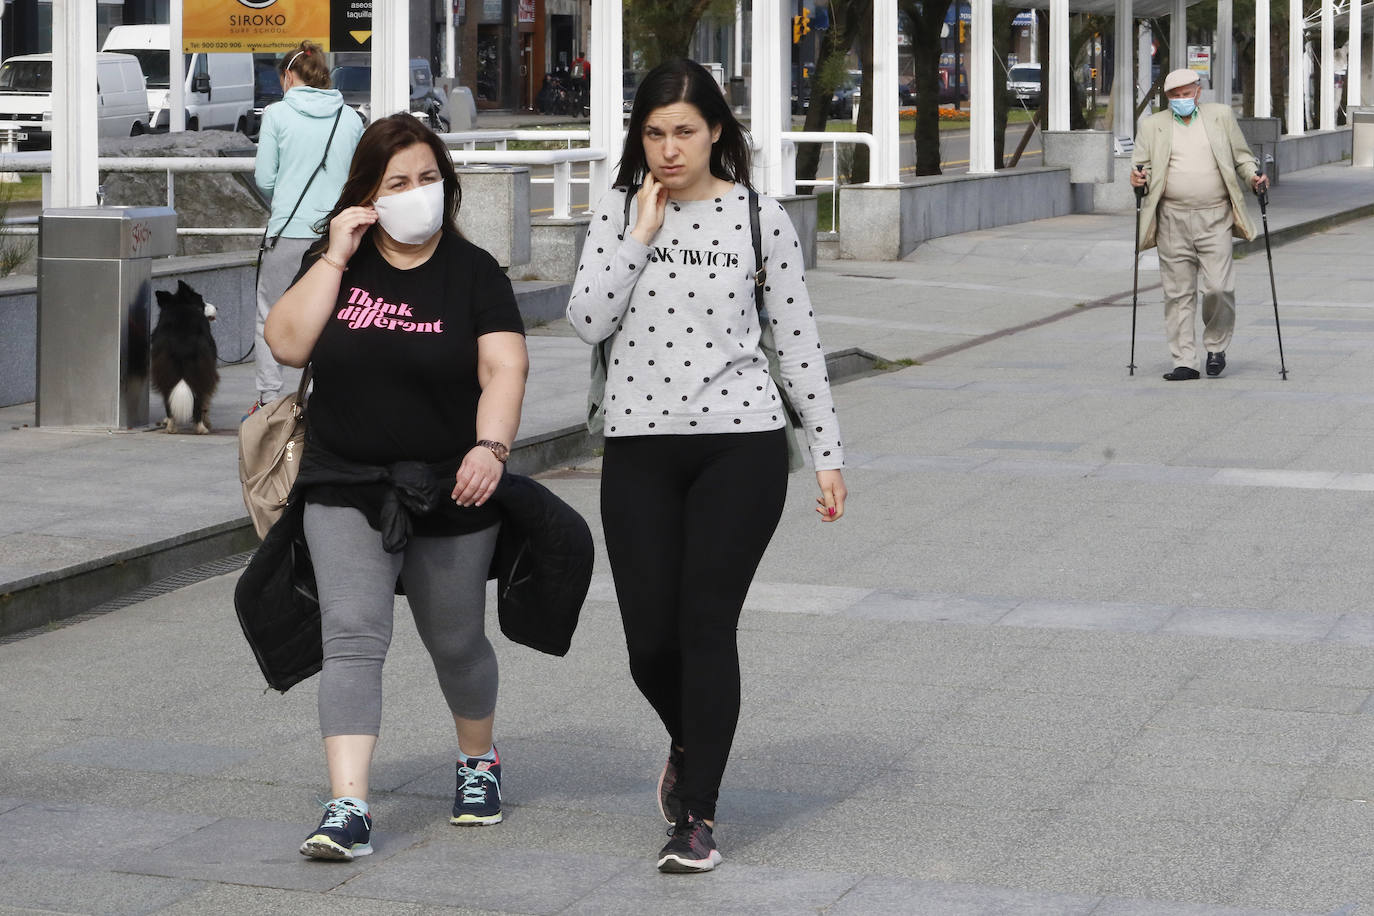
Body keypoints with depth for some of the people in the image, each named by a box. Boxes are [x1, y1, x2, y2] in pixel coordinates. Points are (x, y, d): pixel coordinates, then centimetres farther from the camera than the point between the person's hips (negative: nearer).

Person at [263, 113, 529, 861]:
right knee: (352, 636, -14)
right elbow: (288, 344, -8)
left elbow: (504, 366, -11)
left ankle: (479, 760, 42)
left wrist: (490, 445, -27)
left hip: (448, 492, 0)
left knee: (455, 642, 14)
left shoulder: (473, 272, -1)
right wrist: (335, 258, -11)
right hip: (346, 490, 1)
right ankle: (348, 807, -19)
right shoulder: (336, 264, 5)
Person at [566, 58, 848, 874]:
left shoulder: (759, 217, 1)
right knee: (650, 639, 2)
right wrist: (642, 233, -10)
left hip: (741, 444, -2)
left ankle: (699, 814, 4)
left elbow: (798, 338, 4)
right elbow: (588, 321, -5)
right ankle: (689, 745, 35)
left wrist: (828, 452, 4)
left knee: (707, 625, -6)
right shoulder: (619, 212, 6)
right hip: (640, 447, 2)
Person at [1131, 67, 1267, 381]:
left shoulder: (1221, 116, 12)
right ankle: (1184, 362, 6)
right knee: (1178, 293, 1)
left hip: (1215, 217, -1)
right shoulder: (1152, 126, 12)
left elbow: (1242, 156, 15)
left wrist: (1253, 176, -5)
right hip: (1172, 221, 1)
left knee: (1218, 287, -10)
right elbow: (1142, 165, 11)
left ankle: (1216, 346, 14)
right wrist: (1138, 179, -12)